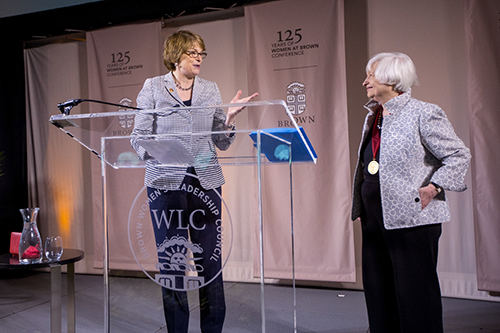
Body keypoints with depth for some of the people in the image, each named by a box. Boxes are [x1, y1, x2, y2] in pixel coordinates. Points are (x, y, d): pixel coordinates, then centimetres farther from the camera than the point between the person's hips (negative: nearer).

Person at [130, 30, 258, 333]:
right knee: (170, 259, 3)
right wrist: (156, 154, -18)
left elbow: (222, 142, 11)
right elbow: (139, 136, 2)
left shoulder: (210, 89, 12)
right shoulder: (153, 87, 5)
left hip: (206, 181, 2)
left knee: (210, 258, 2)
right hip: (166, 183, -2)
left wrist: (230, 118, -7)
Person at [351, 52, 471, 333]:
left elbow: (459, 155, -8)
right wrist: (360, 209, 18)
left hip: (412, 220, -8)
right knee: (378, 294, 13)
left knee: (414, 294, 0)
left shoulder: (423, 114, -9)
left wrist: (433, 188, -16)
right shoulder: (372, 118, 15)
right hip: (375, 222, 8)